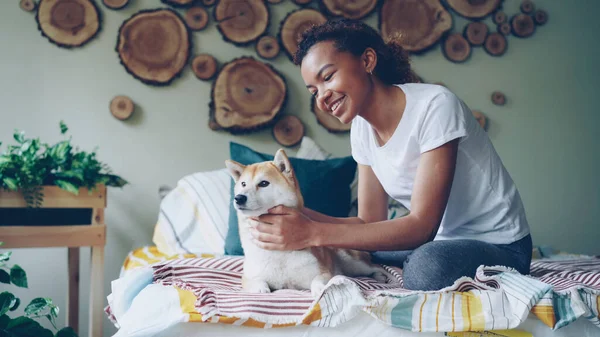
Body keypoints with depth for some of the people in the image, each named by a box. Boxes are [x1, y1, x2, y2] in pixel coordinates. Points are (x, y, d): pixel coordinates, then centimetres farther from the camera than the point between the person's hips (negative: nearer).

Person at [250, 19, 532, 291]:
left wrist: (315, 233, -31)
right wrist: (299, 216, -18)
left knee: (425, 266, -36)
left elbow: (421, 226, -26)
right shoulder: (362, 128, 1)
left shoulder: (434, 106, -22)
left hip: (500, 246, -6)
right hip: (436, 241, 7)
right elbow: (371, 222, 0)